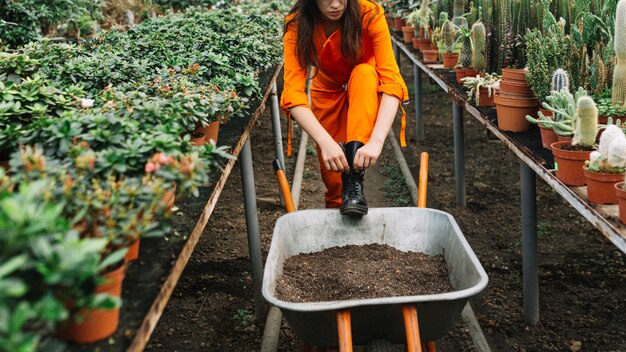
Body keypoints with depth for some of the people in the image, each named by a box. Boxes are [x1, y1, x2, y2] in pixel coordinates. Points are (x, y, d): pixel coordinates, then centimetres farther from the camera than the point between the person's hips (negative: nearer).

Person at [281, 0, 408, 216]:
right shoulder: (297, 25, -24)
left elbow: (391, 80, -34)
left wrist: (377, 140, -48)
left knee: (364, 73, -33)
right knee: (331, 176, -6)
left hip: (365, 94, -1)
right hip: (327, 94, 1)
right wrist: (325, 141, -46)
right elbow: (293, 93, -32)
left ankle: (354, 181, -36)